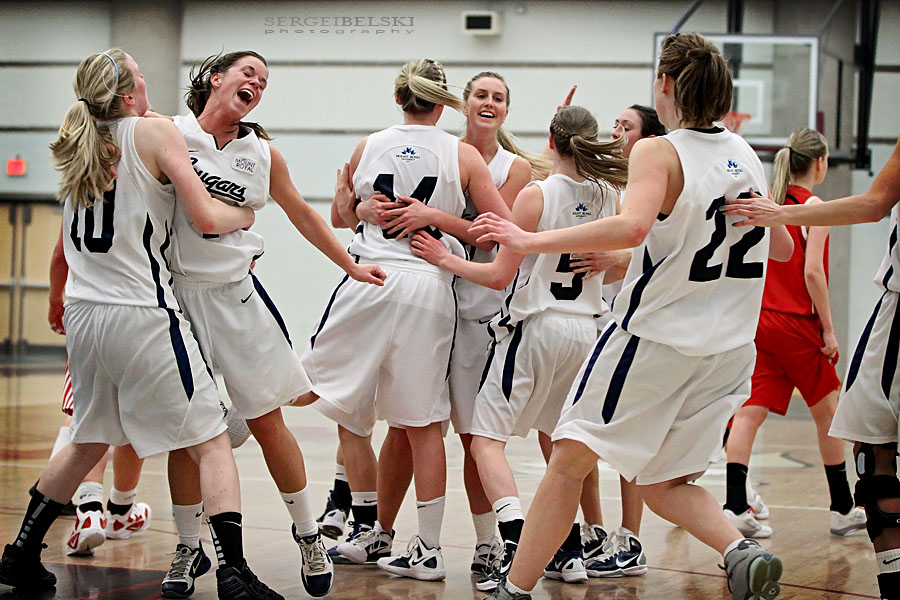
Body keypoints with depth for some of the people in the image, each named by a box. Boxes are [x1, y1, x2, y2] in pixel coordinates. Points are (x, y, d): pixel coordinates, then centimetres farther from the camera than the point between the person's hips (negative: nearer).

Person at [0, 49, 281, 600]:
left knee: (90, 439, 25)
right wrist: (245, 215, 9)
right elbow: (207, 219, -10)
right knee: (211, 442, -1)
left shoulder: (76, 144, 13)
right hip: (142, 312, -7)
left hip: (84, 312, 7)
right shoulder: (156, 131, -6)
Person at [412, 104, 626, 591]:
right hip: (587, 327, 6)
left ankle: (517, 543, -22)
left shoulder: (536, 195, -11)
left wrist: (445, 259, 0)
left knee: (486, 438, -3)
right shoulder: (608, 196, 3)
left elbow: (500, 275, -10)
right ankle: (569, 553, 19)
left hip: (536, 327, -6)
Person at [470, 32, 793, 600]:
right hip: (729, 347, 6)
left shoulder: (658, 152, -11)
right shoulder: (746, 155, 9)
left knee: (569, 460, 3)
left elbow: (631, 226, -30)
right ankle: (743, 551, -9)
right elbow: (783, 247, 20)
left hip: (654, 335, -6)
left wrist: (531, 240, -27)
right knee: (666, 484, 15)